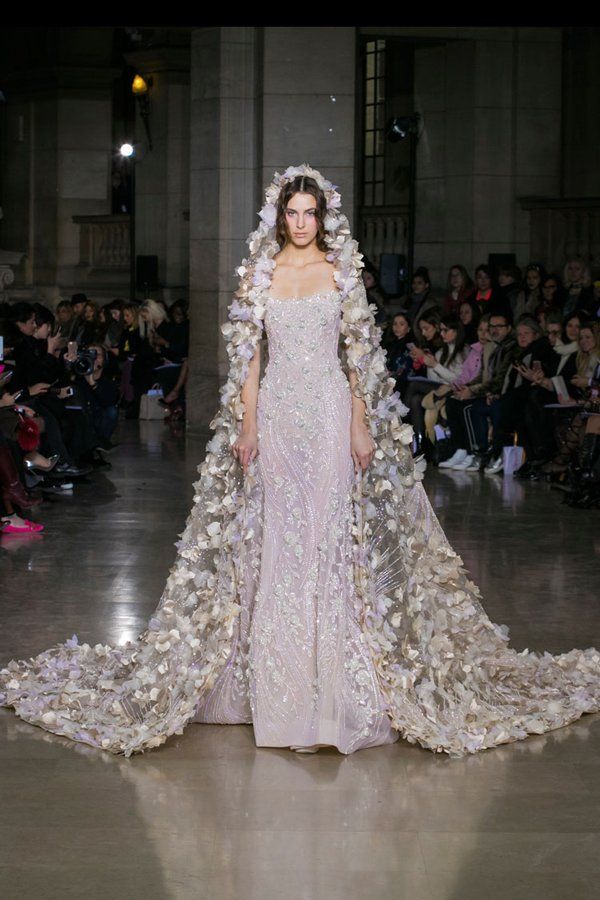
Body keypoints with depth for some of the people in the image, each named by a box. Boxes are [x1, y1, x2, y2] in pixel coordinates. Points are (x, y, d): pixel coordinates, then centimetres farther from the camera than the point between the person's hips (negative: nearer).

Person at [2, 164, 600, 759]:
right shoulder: (260, 273, 7)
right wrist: (248, 423, -2)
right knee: (277, 538, 1)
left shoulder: (342, 271, 5)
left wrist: (361, 422, -5)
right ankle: (279, 686, 9)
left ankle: (333, 689, 2)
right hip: (276, 412, 1)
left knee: (331, 536, -3)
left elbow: (360, 352, 3)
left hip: (331, 412, -1)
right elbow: (248, 354, 6)